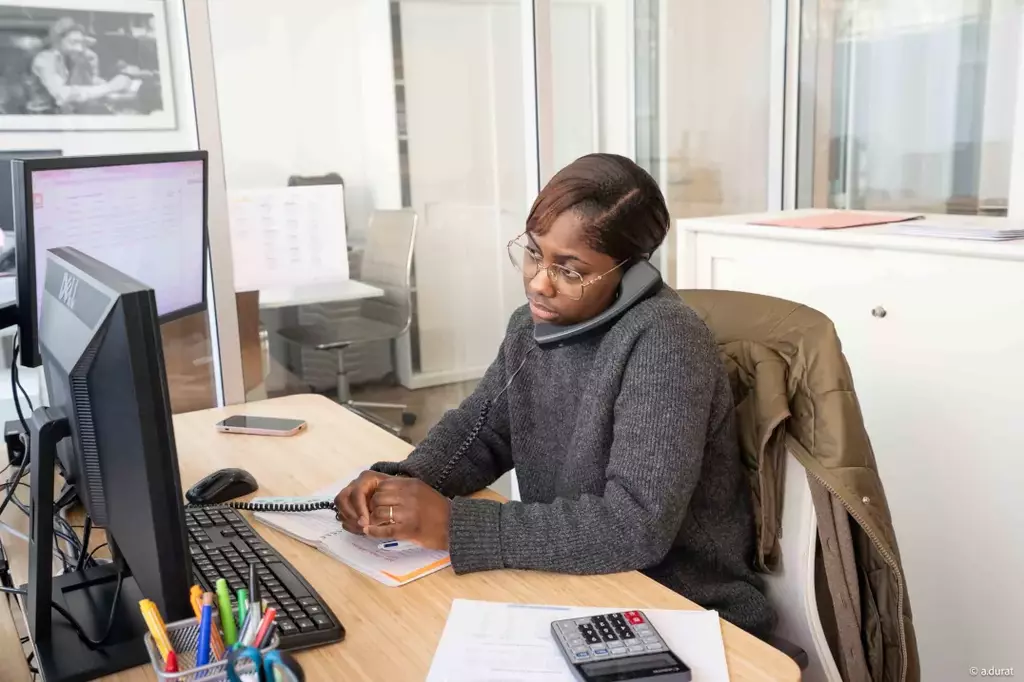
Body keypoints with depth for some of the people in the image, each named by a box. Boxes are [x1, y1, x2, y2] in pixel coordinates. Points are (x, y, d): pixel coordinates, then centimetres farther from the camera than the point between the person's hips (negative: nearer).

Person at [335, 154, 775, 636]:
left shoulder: (662, 342, -24)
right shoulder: (535, 323, 0)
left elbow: (636, 528, -29)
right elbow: (477, 430, 7)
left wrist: (452, 525, -29)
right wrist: (401, 482, -13)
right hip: (575, 592, 6)